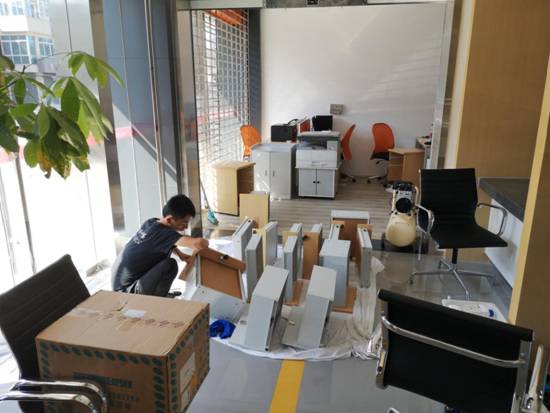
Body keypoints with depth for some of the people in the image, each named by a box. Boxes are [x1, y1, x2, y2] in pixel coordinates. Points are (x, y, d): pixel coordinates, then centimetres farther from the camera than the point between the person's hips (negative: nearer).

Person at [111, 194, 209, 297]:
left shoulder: (151, 222, 0)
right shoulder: (163, 233, -25)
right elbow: (198, 244, -37)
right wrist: (204, 243, -14)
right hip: (125, 289, -9)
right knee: (170, 265, -27)